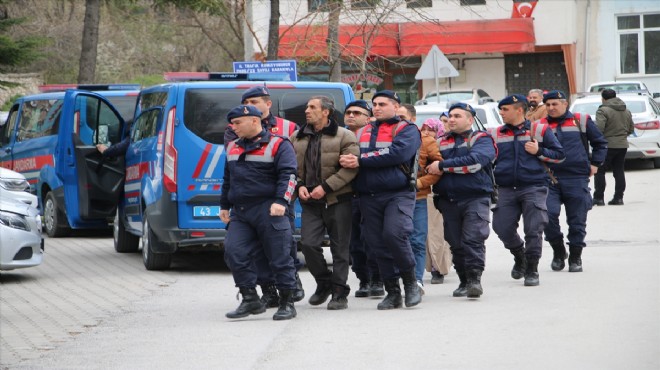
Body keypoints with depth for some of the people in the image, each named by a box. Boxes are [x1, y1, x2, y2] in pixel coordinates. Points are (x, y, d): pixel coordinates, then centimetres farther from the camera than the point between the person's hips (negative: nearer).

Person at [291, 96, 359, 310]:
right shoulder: (298, 138, 12)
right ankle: (324, 283, 14)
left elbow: (350, 168, -12)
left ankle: (339, 293, 7)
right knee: (308, 243, -8)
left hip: (338, 201, -4)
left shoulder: (344, 137, -4)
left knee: (340, 248, 0)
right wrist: (299, 186, -2)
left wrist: (326, 187, -17)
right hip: (310, 203, 4)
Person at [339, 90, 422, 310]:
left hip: (398, 194, -5)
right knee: (377, 245, 4)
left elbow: (397, 153, -15)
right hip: (369, 198, 5)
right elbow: (348, 158, 16)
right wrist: (346, 160, -10)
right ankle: (392, 292, 14)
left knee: (394, 234, -24)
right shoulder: (363, 132, 20)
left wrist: (361, 161, -17)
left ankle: (410, 282, -5)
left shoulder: (407, 130, 3)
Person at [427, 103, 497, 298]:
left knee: (473, 239, -15)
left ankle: (475, 279, -15)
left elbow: (475, 161, -17)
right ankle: (464, 282, 13)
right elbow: (428, 167, 18)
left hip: (475, 198, -5)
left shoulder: (481, 140, 1)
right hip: (448, 200, 5)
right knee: (456, 243, 5)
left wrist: (443, 166, -15)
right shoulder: (441, 142, 18)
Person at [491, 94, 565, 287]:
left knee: (533, 230, -6)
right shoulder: (495, 134, 10)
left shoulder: (540, 130, 3)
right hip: (506, 190, 3)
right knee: (502, 228, -3)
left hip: (533, 188, -3)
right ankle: (519, 256, 26)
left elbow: (559, 155, 6)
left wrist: (539, 151, -9)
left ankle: (531, 271, 7)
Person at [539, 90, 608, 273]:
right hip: (549, 179, 0)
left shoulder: (581, 121, 6)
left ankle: (575, 258, 16)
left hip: (577, 179, 0)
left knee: (577, 220, 3)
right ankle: (558, 251, 5)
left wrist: (595, 164, 9)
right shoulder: (540, 126, 8)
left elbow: (600, 143, 15)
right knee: (548, 214, -16)